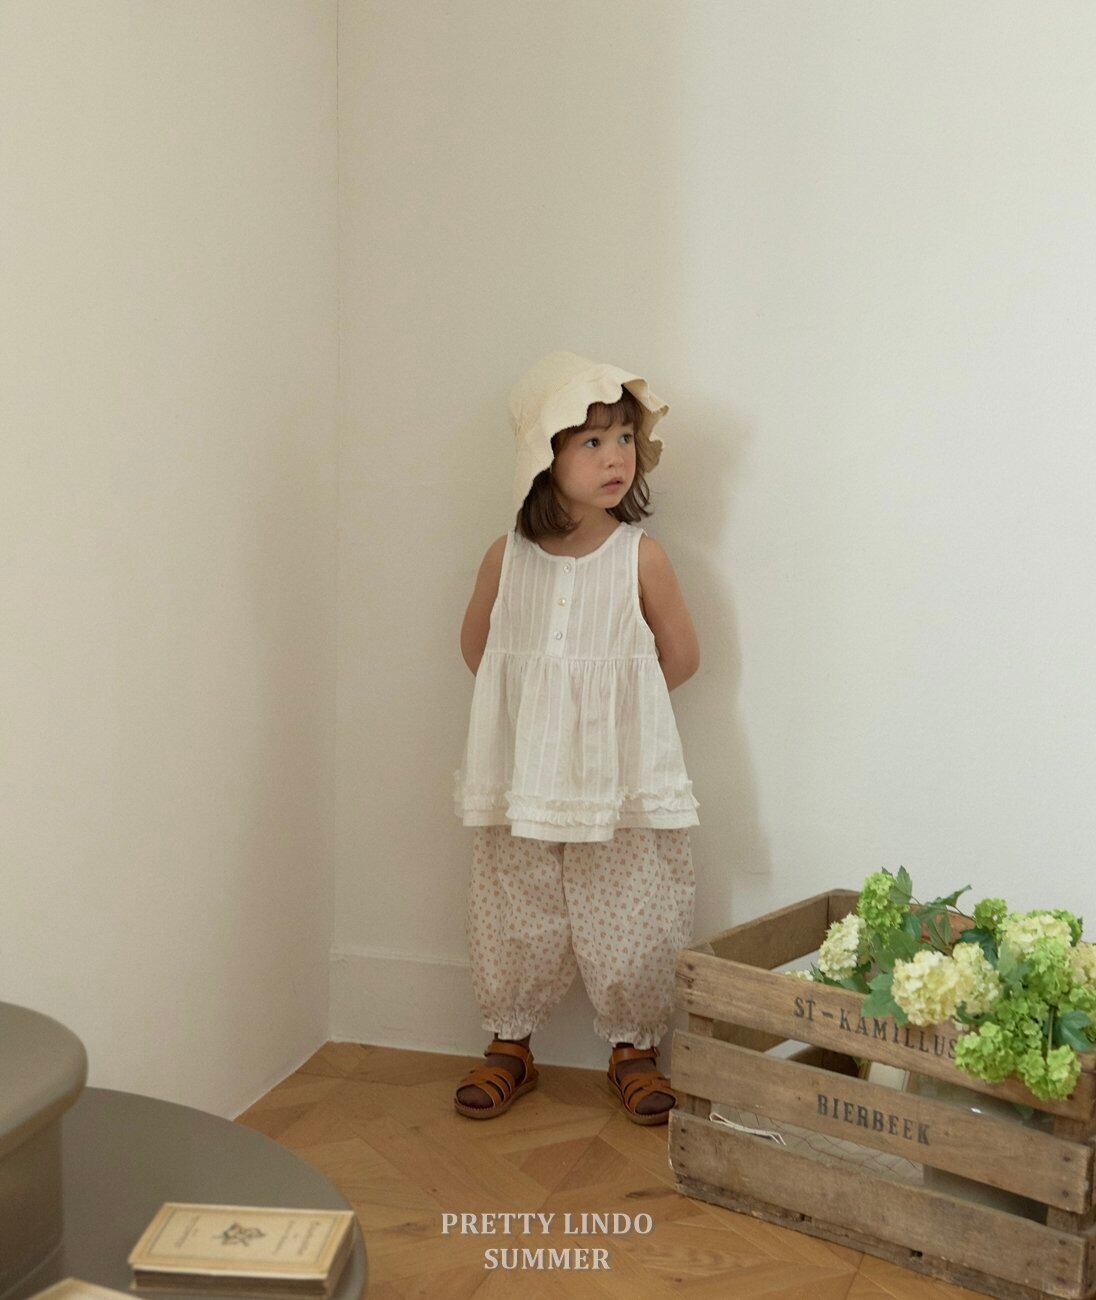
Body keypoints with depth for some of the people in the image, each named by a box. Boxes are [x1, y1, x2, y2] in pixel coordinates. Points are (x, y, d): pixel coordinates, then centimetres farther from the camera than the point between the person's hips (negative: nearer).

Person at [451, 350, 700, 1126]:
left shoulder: (641, 556, -8)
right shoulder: (507, 557, -4)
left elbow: (681, 657, 1)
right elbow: (477, 647, 11)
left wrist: (612, 704, 5)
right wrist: (539, 703, 6)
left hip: (622, 776, -1)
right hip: (526, 773, 2)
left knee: (627, 918, 6)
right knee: (518, 917, 11)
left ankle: (635, 1049, 26)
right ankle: (511, 1045, 30)